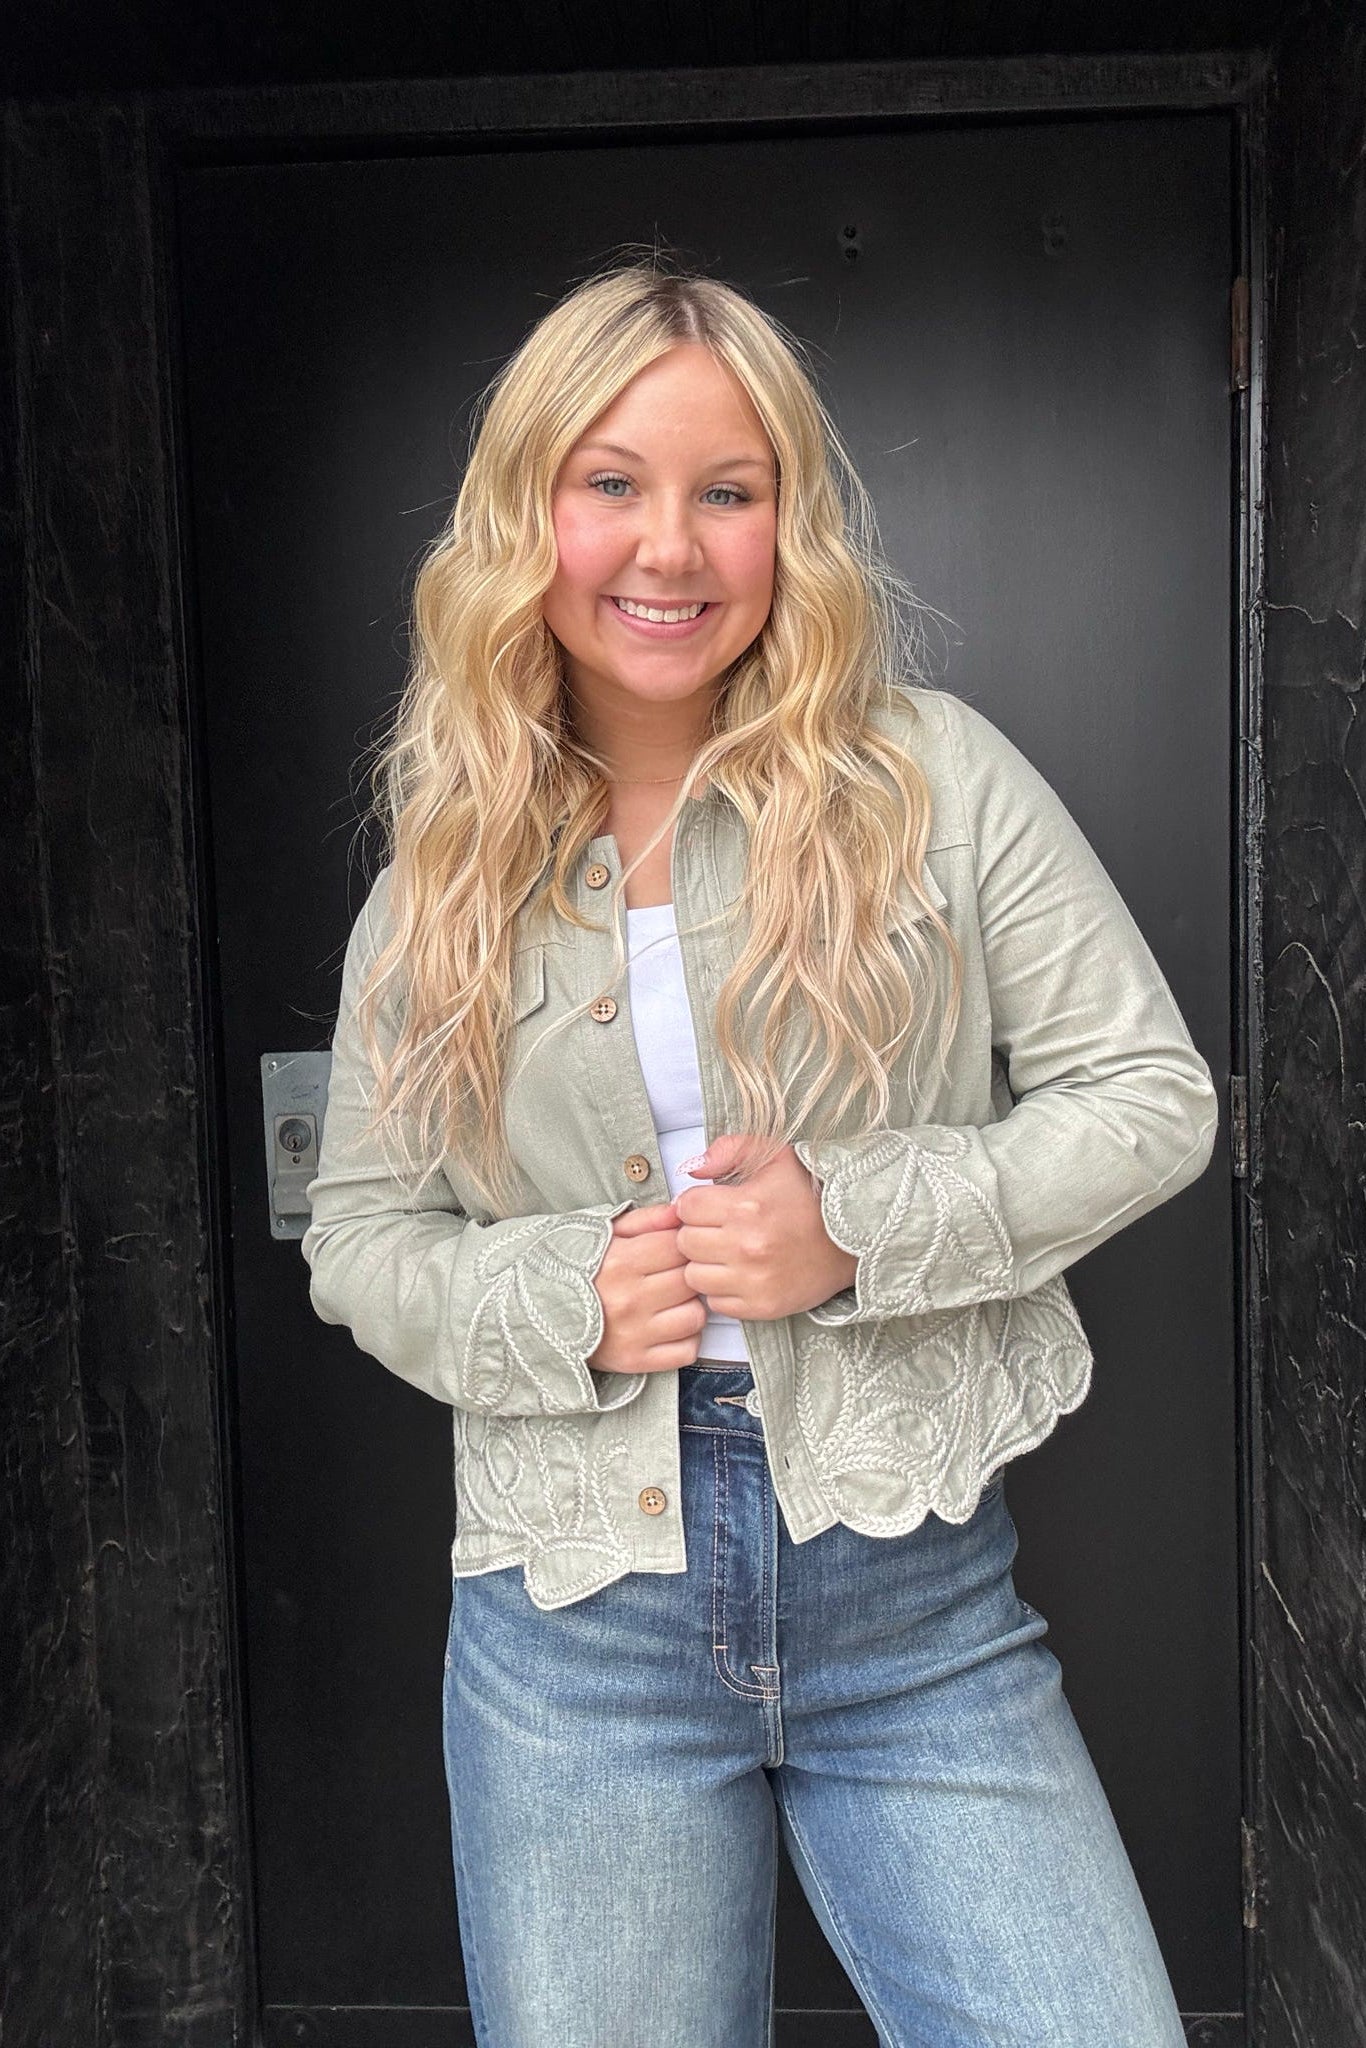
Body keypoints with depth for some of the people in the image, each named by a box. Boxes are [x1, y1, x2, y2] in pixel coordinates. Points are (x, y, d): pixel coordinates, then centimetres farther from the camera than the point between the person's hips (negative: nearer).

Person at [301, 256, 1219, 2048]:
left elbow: (1151, 1095, -2)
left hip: (918, 1600, -1)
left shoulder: (935, 776, -3)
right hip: (578, 1629, 2)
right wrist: (561, 1304, -12)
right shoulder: (447, 870, 4)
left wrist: (859, 1225, -16)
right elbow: (359, 1234, 7)